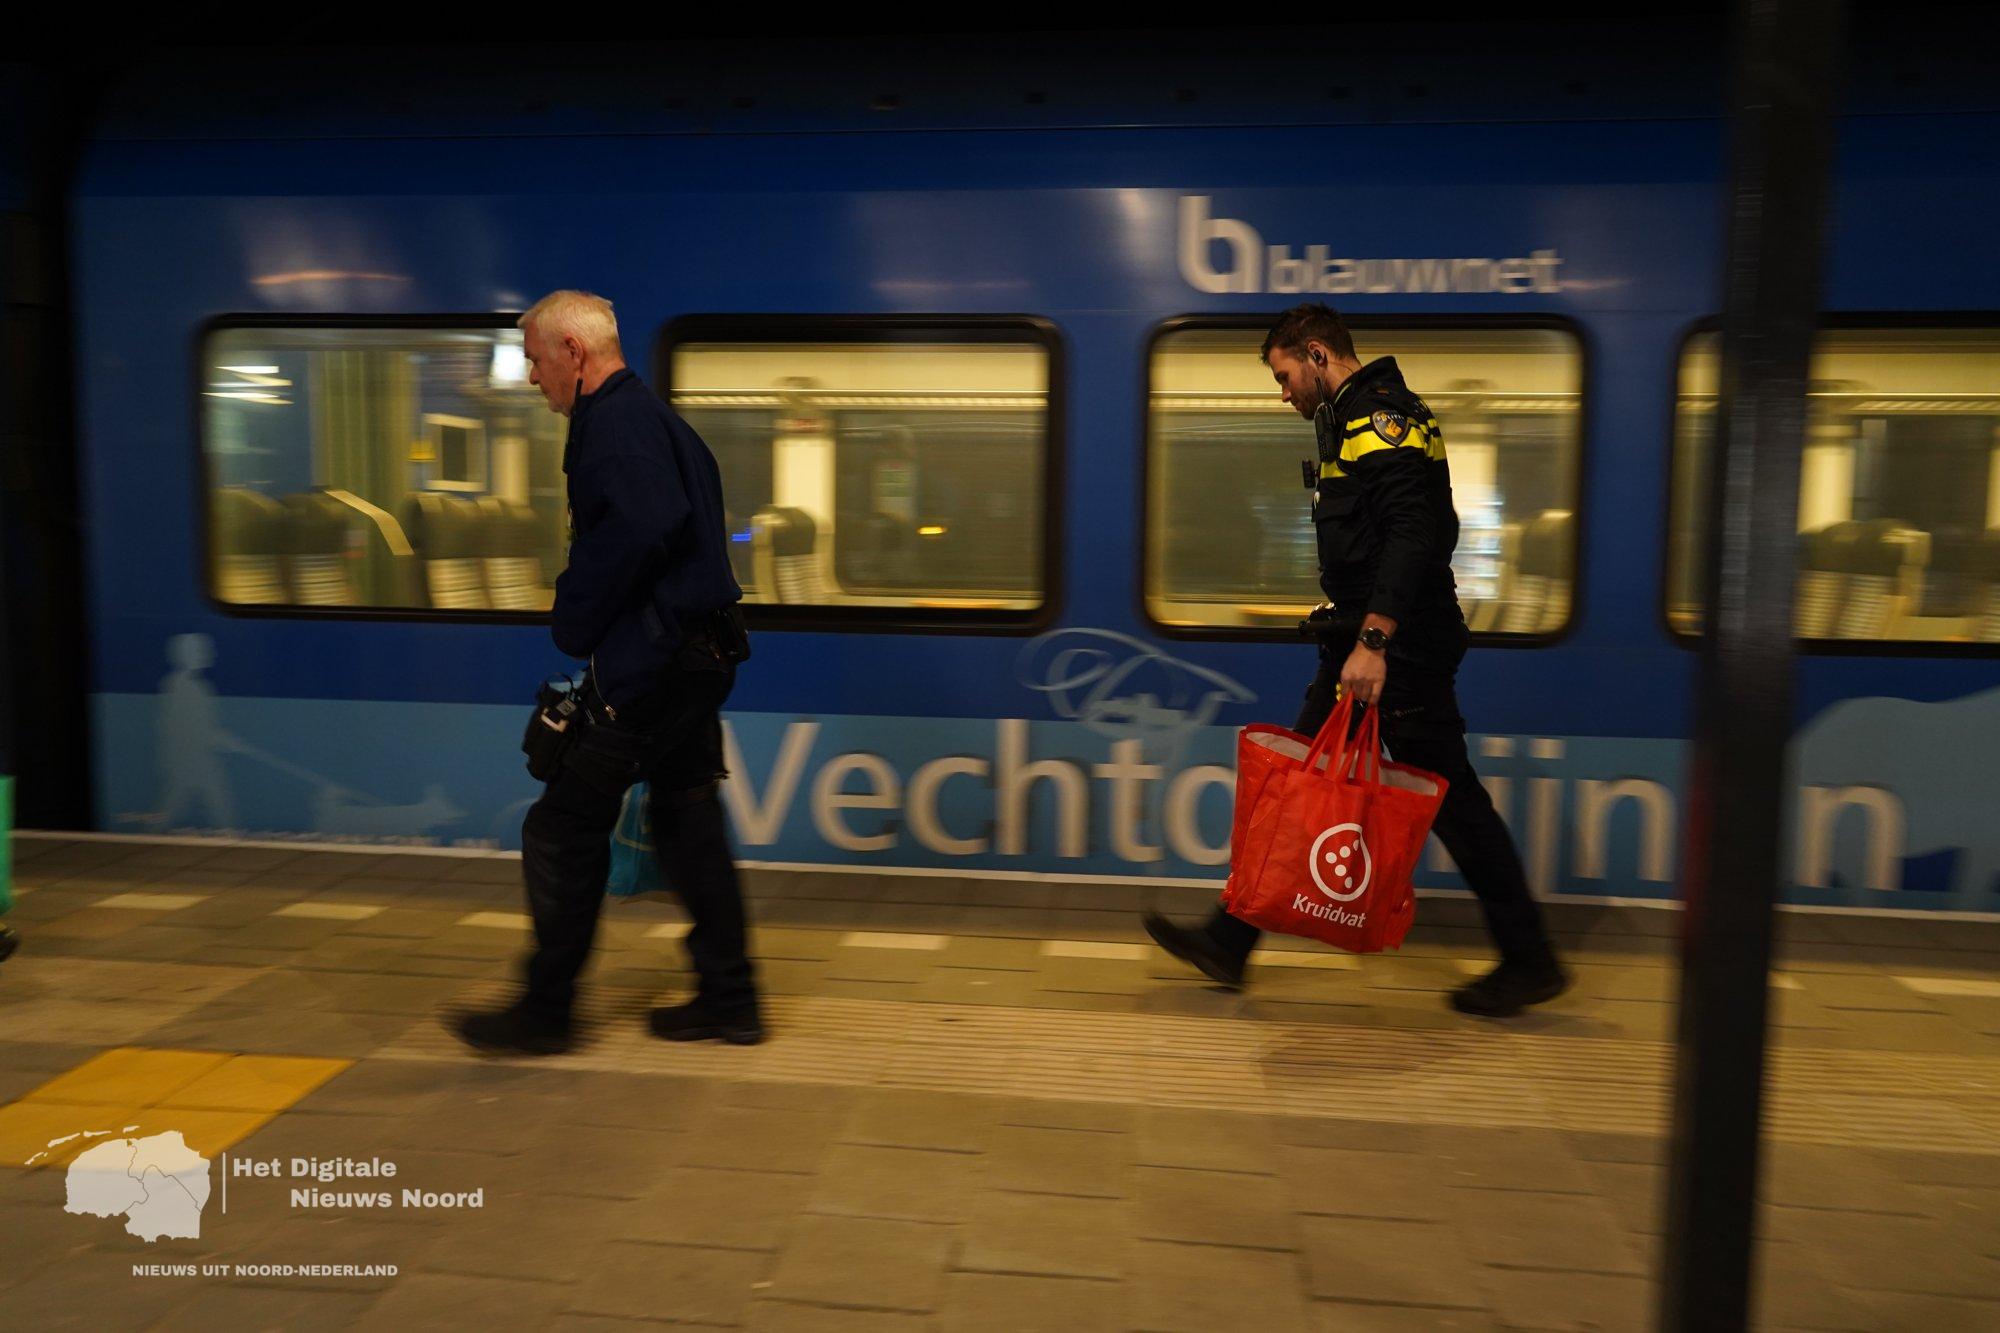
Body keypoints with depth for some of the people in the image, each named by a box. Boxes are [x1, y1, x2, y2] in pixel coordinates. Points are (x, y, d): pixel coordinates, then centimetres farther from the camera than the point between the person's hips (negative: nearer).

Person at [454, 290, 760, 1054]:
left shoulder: (613, 423, -13)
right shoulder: (654, 417, 18)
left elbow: (645, 524, -30)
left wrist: (575, 622, -17)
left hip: (644, 664, -10)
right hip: (697, 655, 10)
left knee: (563, 831, 2)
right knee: (687, 824, 15)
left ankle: (546, 1010, 14)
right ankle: (729, 999, 21)